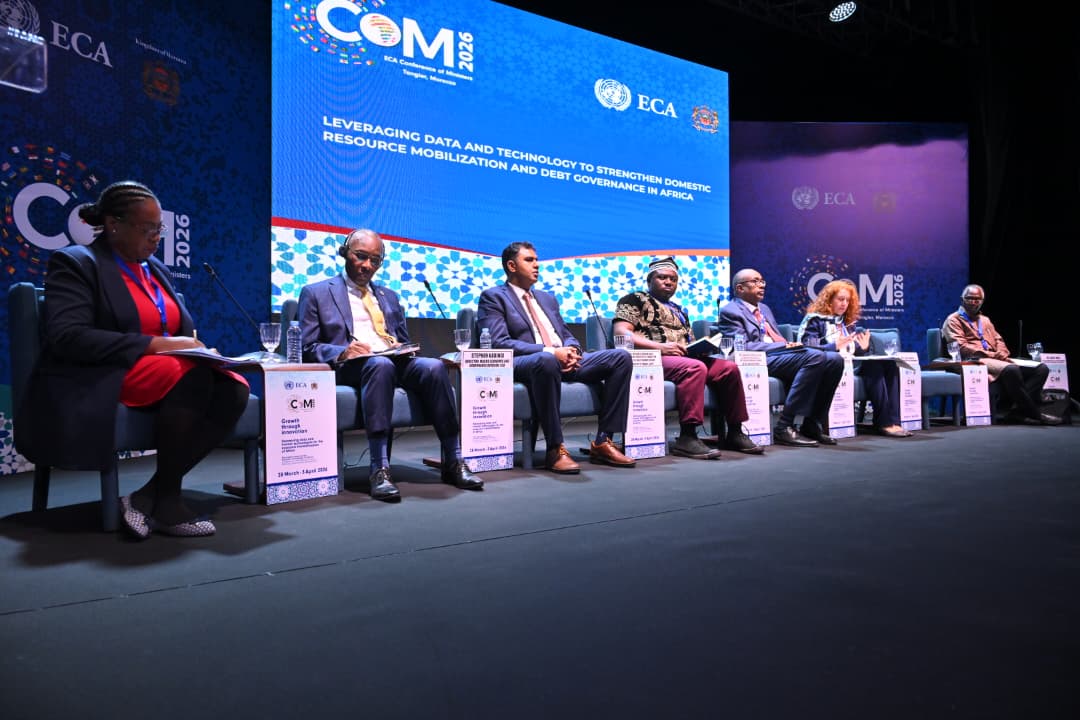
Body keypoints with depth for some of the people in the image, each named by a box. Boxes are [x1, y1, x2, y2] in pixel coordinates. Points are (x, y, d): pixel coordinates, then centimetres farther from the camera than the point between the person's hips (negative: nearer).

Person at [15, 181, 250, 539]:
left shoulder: (156, 268, 19)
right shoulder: (75, 262, -3)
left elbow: (181, 329, 21)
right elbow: (67, 338, -17)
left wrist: (197, 347, -5)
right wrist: (155, 345, -23)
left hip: (170, 371, 7)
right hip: (100, 381, -7)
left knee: (233, 389, -22)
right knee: (192, 374, -35)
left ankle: (150, 495, -19)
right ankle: (166, 499, -21)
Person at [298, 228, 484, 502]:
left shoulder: (389, 296, 28)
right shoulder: (316, 293, 14)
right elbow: (307, 348, 5)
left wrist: (401, 348, 2)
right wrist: (342, 352, -15)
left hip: (395, 361, 4)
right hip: (349, 367, -4)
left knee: (434, 366, -29)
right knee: (380, 364, -39)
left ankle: (453, 461, -28)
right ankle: (379, 469, -43)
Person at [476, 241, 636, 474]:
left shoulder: (548, 299, 29)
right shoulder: (494, 297, 5)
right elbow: (499, 343, -10)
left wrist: (571, 349, -3)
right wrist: (549, 351, -19)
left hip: (563, 360, 7)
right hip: (523, 364, -7)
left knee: (621, 357, -13)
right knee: (546, 360, -42)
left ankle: (602, 442, -14)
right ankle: (555, 449, -31)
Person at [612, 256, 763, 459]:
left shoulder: (679, 311, 31)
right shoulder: (635, 300, 7)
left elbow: (690, 342, 29)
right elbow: (620, 333, -8)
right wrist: (659, 346, -18)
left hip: (686, 358, 8)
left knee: (729, 368, -12)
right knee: (695, 368, -34)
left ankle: (734, 433, -5)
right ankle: (687, 438, -35)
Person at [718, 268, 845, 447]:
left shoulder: (764, 309, 30)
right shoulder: (730, 311, 0)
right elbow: (744, 346, -12)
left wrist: (791, 344, 2)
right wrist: (784, 346, -16)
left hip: (782, 355, 9)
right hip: (760, 361, -9)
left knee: (834, 359, -10)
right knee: (814, 356, -29)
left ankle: (812, 425, -7)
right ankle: (784, 428, -27)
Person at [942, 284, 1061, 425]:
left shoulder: (985, 320, 30)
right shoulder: (954, 320, 5)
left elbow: (998, 340, 24)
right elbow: (961, 347, -8)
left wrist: (1002, 354, -1)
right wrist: (994, 355, -14)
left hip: (995, 359, 8)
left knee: (1041, 368, -11)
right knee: (1010, 370, -36)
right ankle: (1034, 413, -21)